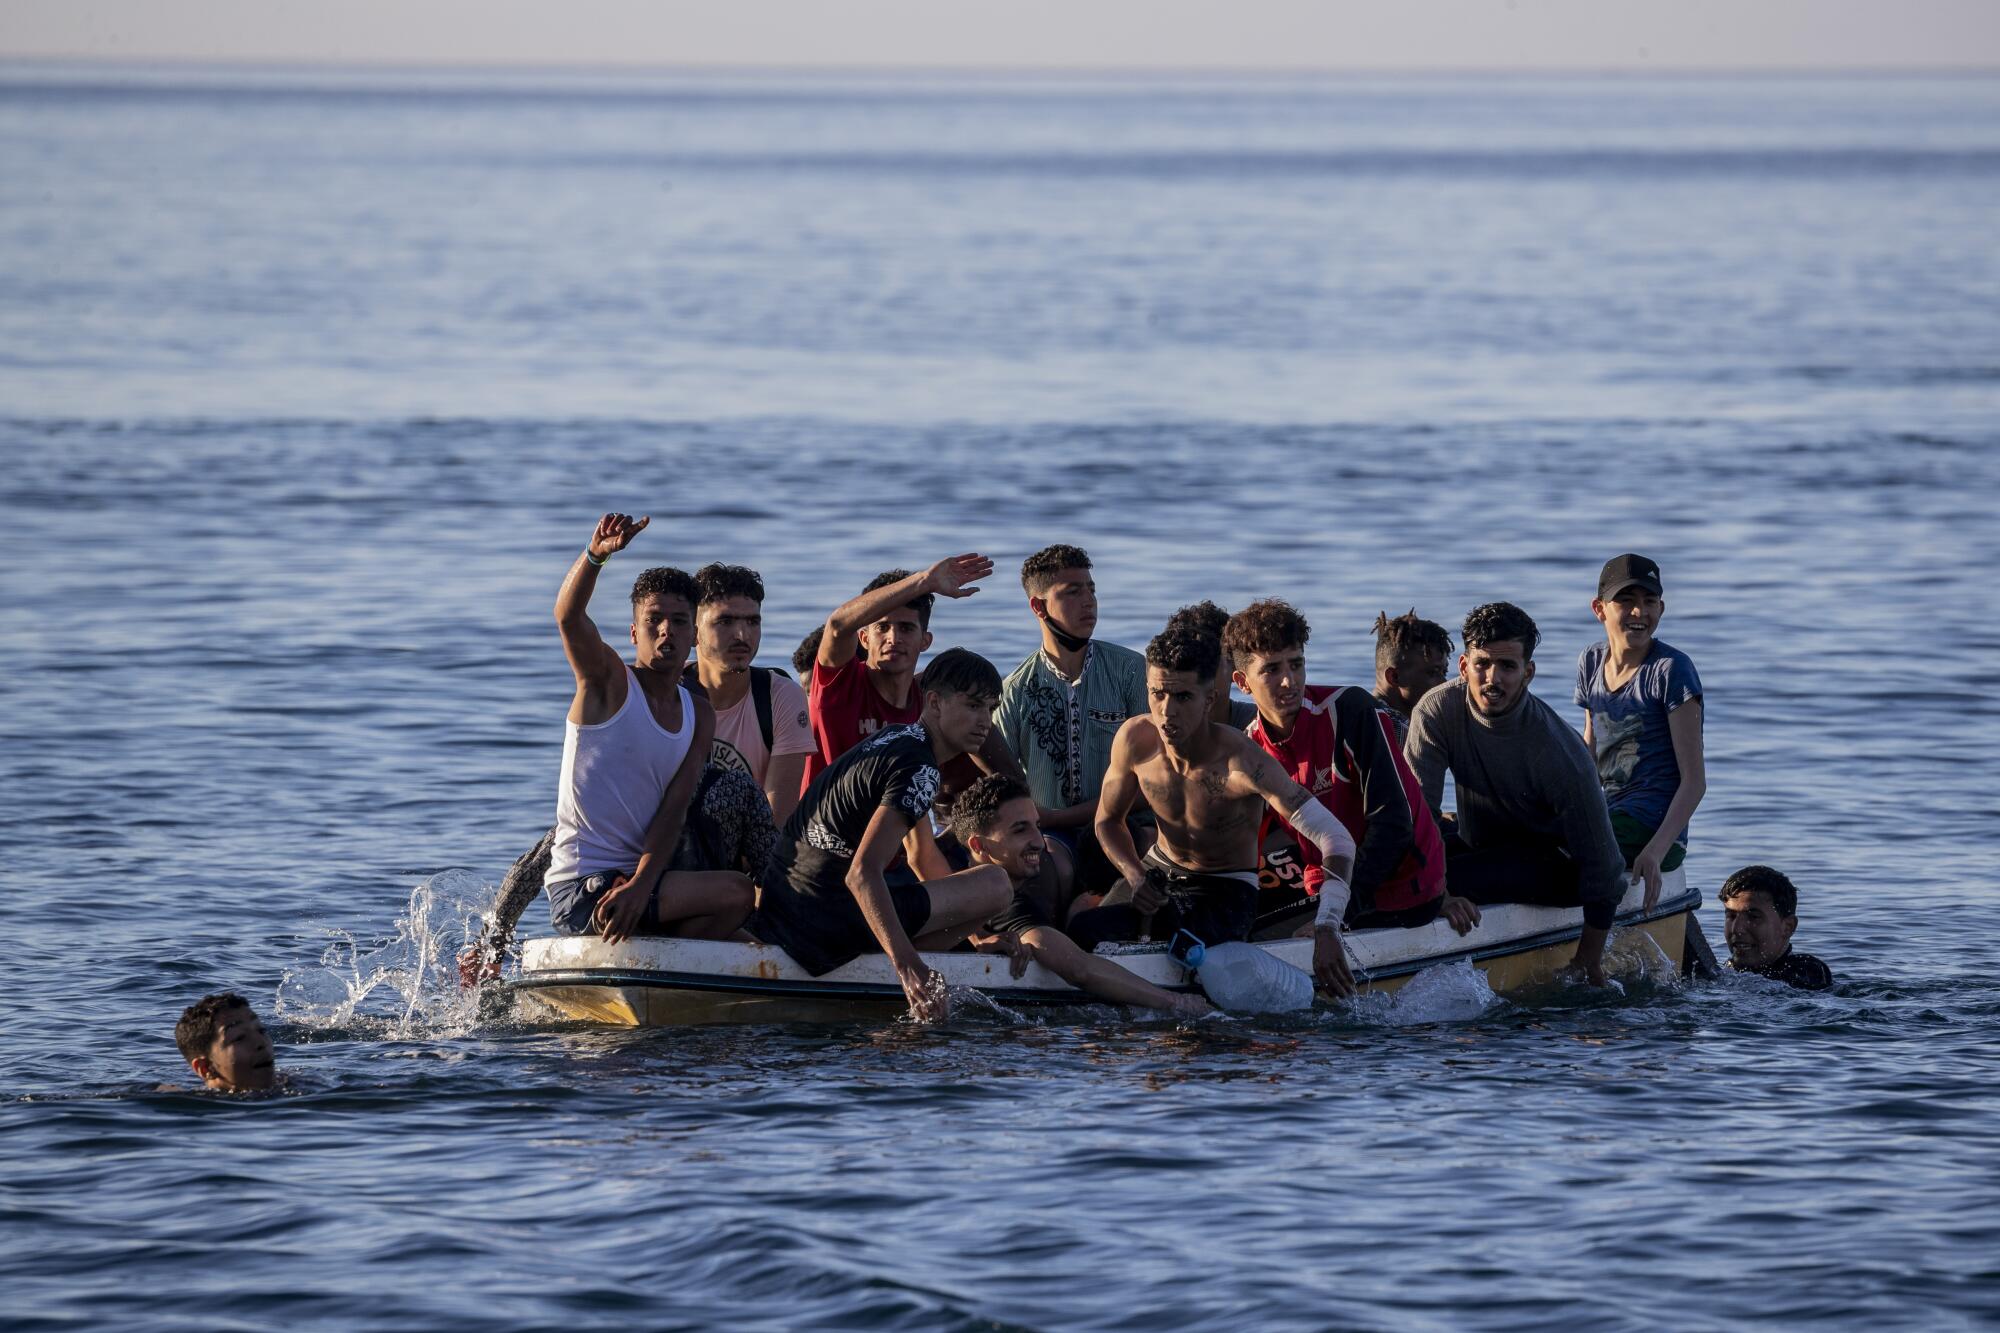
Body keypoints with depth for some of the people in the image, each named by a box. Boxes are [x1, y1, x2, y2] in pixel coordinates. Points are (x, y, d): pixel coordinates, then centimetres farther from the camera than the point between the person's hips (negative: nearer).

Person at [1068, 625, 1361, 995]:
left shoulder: (1243, 763, -30)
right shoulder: (1136, 740, -16)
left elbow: (1337, 840, -34)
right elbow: (1108, 820, 5)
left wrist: (1327, 930, -46)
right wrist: (1135, 876, -16)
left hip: (1226, 891, -4)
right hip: (1159, 871, 4)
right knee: (1078, 933, -20)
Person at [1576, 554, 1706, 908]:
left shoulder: (1671, 670, -6)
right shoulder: (1591, 663, 14)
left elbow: (1694, 779, -10)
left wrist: (1656, 851, -22)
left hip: (1653, 823, -7)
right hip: (1606, 818, 7)